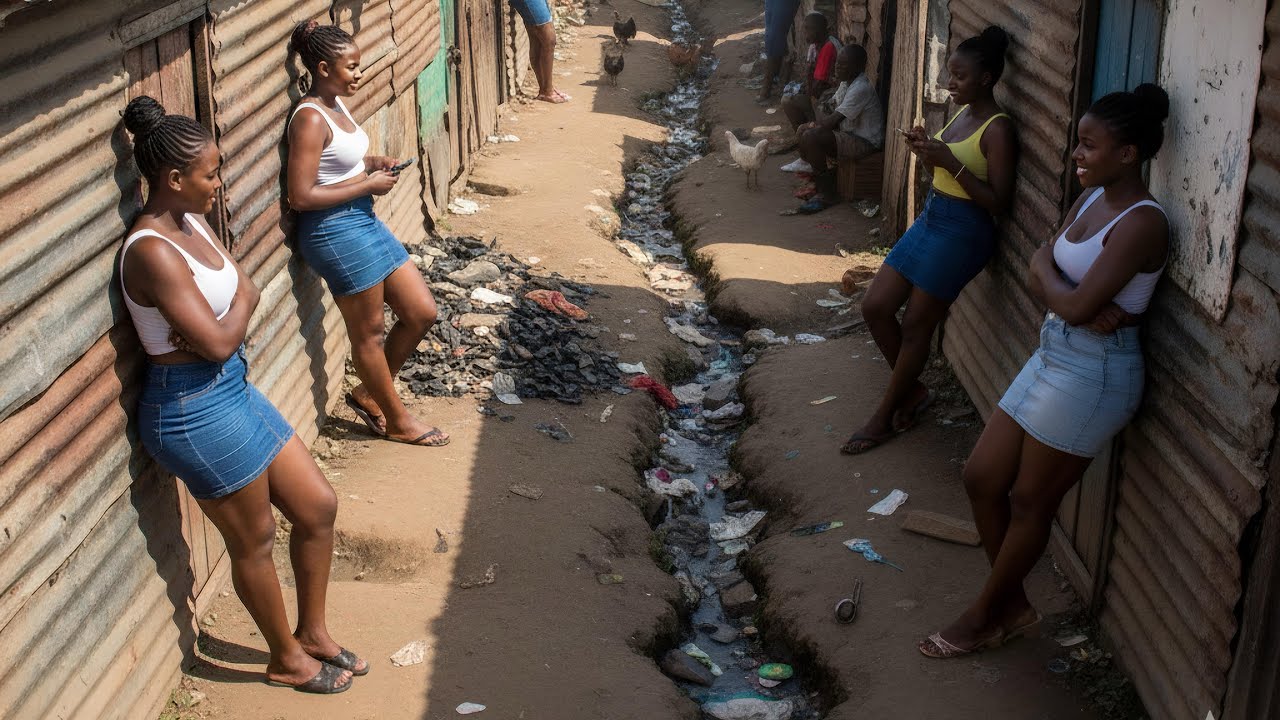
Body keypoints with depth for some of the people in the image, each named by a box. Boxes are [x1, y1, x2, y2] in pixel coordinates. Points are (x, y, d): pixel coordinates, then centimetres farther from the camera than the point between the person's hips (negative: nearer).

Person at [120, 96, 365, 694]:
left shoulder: (190, 222, 5)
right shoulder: (152, 252, -24)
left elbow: (240, 294, 4)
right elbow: (218, 341, -25)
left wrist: (211, 325, -17)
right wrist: (243, 299, -6)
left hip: (231, 391, 9)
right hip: (193, 410, -9)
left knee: (318, 507, 15)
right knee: (255, 542, 10)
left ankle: (312, 633, 34)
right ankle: (287, 659, 33)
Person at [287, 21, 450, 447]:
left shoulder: (335, 104, 8)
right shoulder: (310, 119, -20)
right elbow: (300, 196, -23)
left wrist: (372, 164, 3)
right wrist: (368, 185, -17)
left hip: (365, 223, 10)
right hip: (336, 232, -10)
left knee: (421, 312, 12)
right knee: (369, 331, 7)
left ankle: (368, 393, 29)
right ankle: (397, 421, 24)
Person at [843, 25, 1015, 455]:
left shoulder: (997, 130, -17)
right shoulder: (962, 113, 9)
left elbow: (998, 203, -20)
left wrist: (951, 162, -26)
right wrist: (927, 151, -2)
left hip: (962, 232, -9)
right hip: (930, 218, 9)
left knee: (915, 326, 2)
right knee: (875, 307, 7)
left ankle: (886, 417, 18)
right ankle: (913, 391, 26)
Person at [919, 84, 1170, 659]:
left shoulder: (1141, 222, -21)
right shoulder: (1093, 198, 7)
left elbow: (1075, 306, -27)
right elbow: (1040, 273, 4)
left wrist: (1046, 277, -6)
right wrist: (1078, 305, -16)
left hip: (1093, 373, -9)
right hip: (1053, 356, 9)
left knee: (1031, 502, 6)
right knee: (981, 478, 12)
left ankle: (985, 617, 26)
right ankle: (1014, 607, 29)